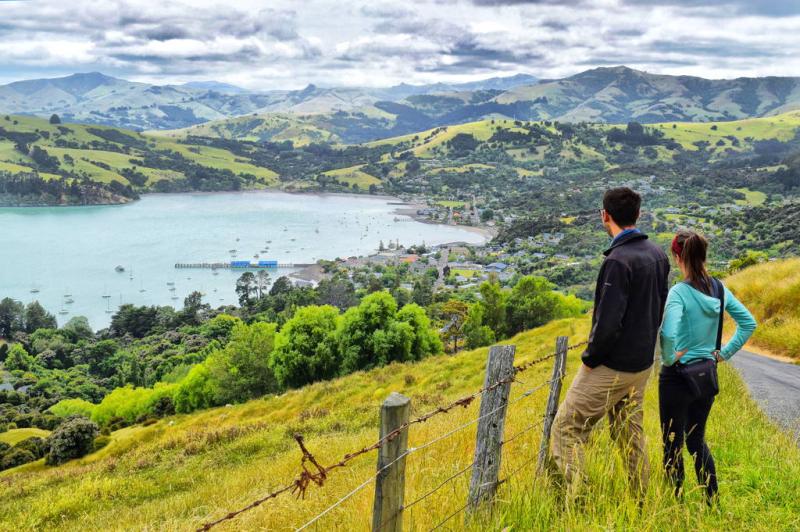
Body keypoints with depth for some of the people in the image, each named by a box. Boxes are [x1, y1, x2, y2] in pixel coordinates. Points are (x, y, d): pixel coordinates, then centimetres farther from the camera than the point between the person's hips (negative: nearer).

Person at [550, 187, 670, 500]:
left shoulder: (618, 260, -22)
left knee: (567, 428, 0)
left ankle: (573, 499, -4)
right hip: (643, 364, 9)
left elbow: (608, 322, -26)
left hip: (611, 368, -8)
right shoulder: (658, 255, 5)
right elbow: (660, 307, 15)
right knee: (630, 434, 20)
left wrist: (590, 359, -13)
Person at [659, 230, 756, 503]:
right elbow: (748, 322, 8)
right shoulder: (719, 289, 1)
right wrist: (724, 353, 9)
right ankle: (713, 503, 24)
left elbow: (668, 333, -34)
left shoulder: (679, 292, -19)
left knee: (673, 443, 8)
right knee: (697, 440, 21)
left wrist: (668, 357, -16)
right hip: (707, 375, 7)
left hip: (677, 377, -6)